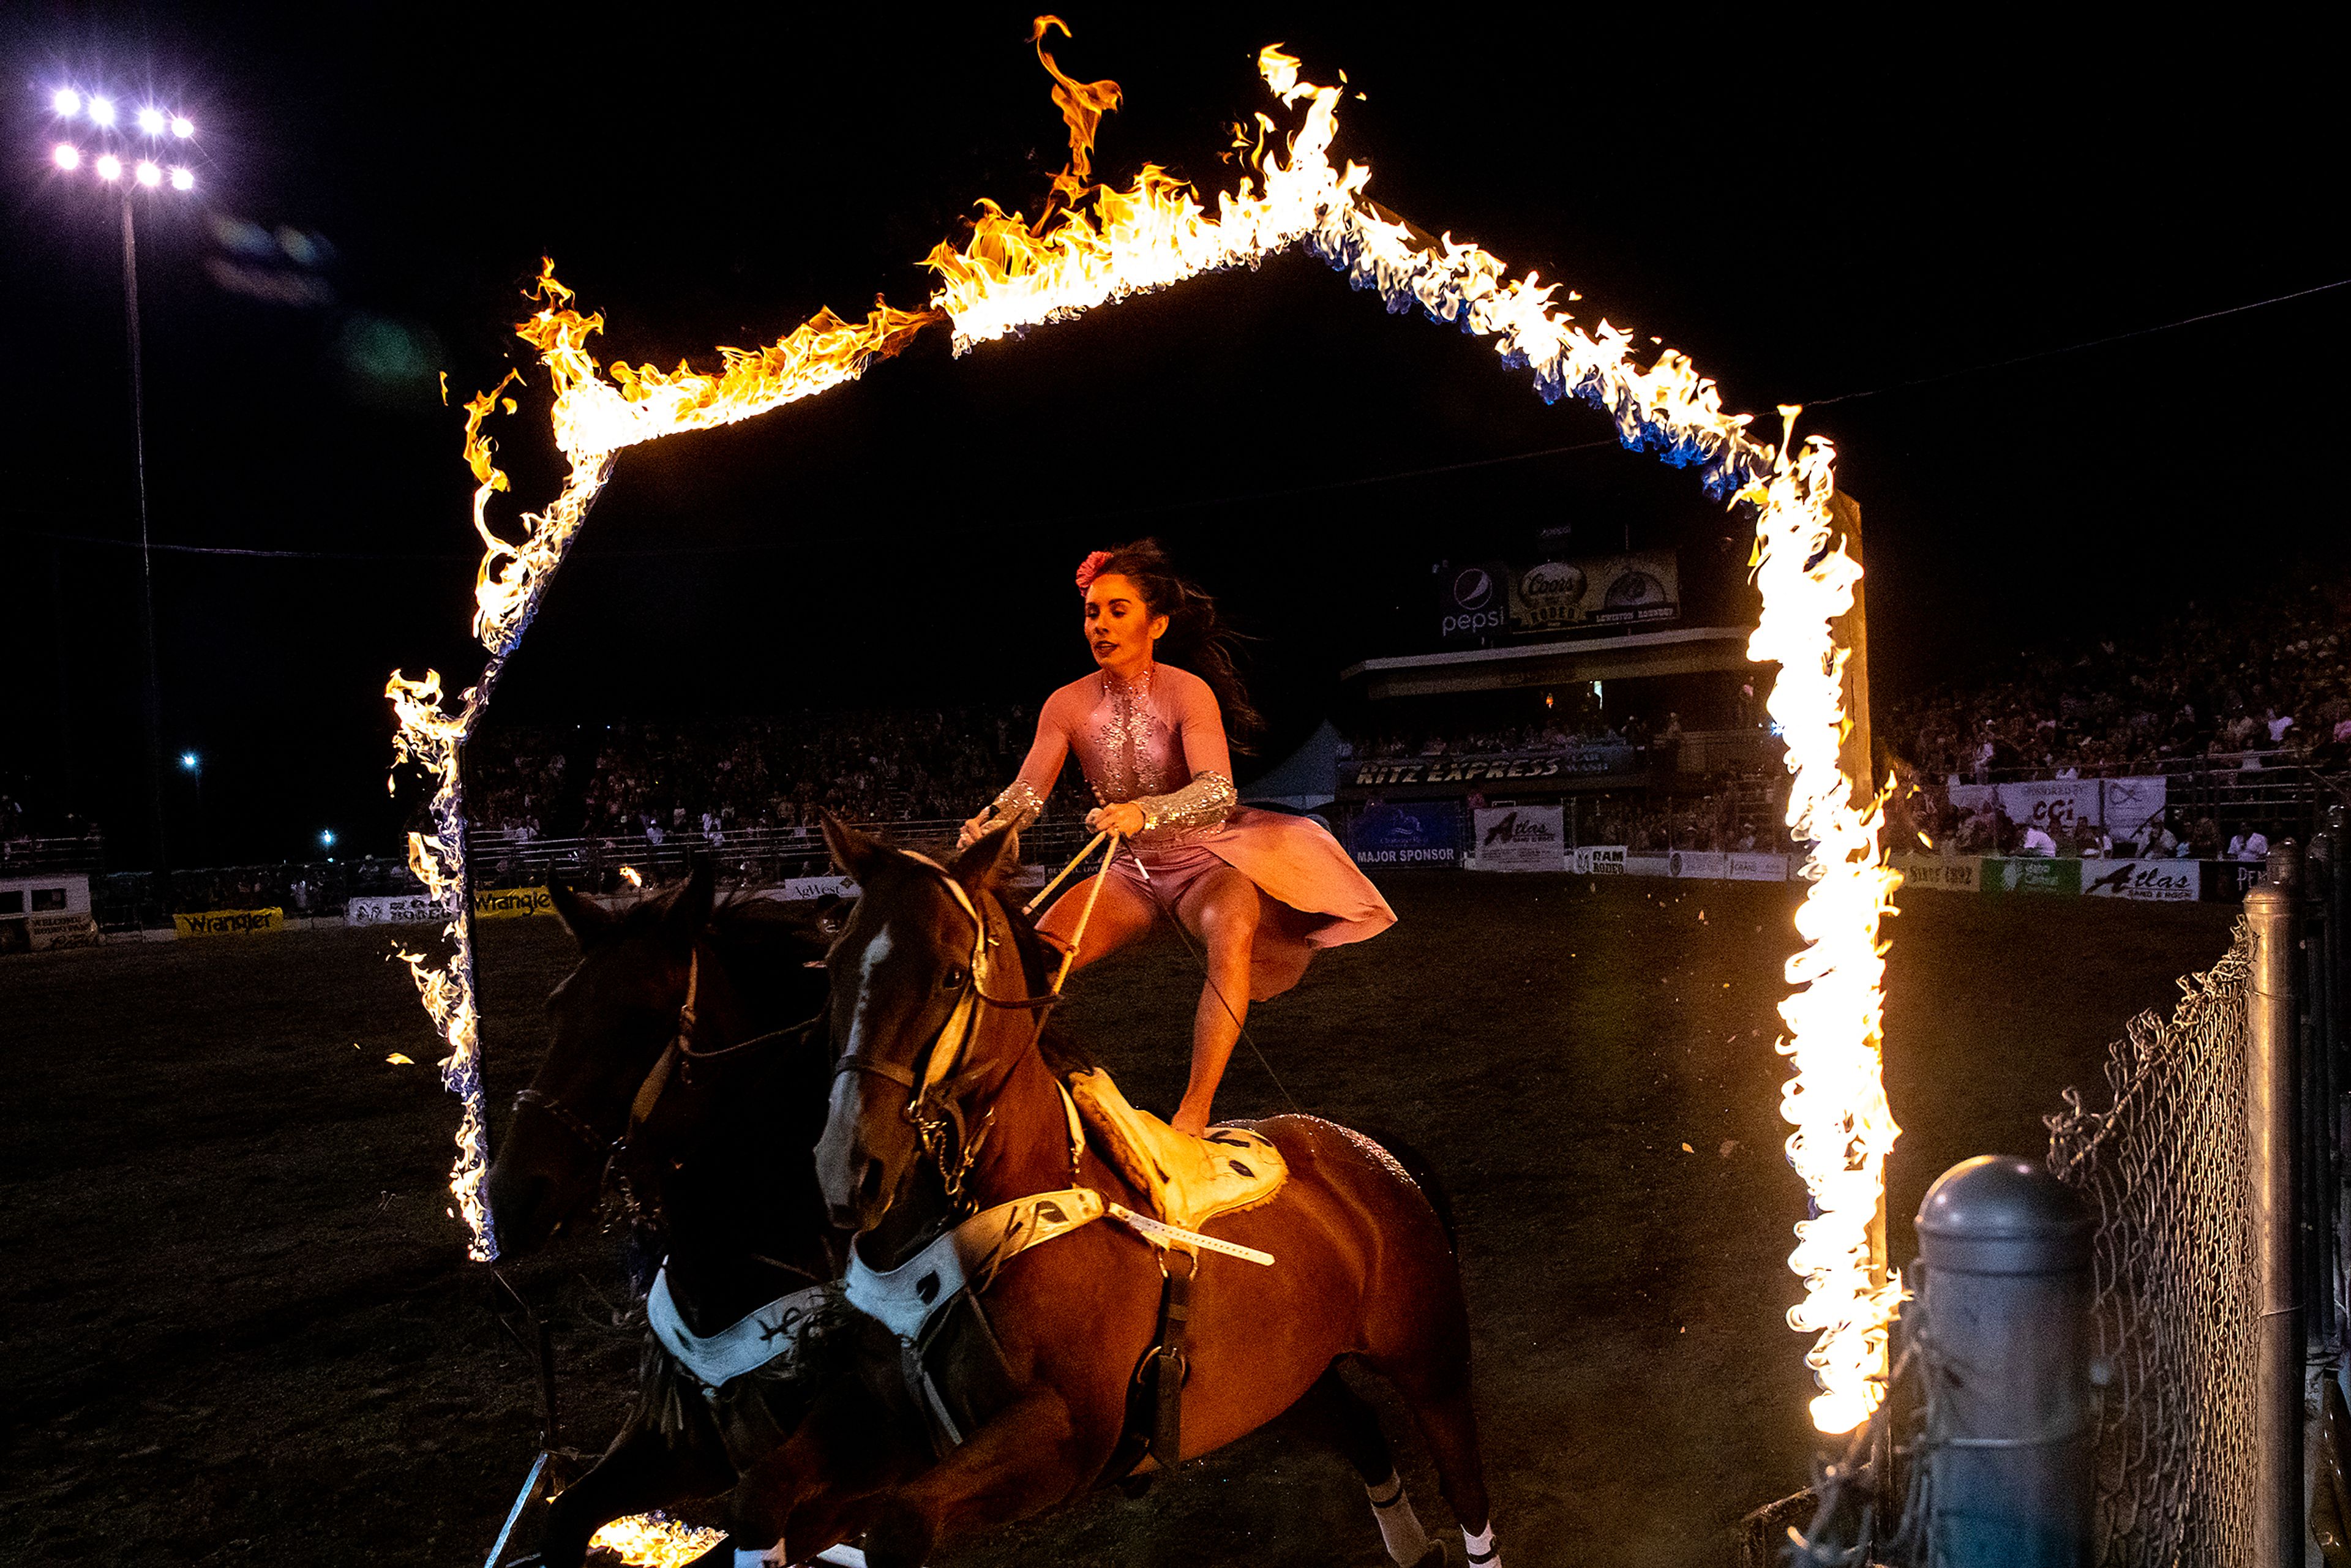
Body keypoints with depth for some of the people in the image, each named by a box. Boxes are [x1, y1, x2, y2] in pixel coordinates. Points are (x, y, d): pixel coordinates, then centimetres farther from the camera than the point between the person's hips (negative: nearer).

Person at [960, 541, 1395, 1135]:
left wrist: (1144, 812, -52)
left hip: (1204, 861, -4)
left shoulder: (1188, 692, -18)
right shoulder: (1068, 705, -5)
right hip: (1130, 874, 4)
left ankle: (1193, 1116, -36)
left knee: (1232, 929, -37)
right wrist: (989, 824, -37)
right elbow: (1027, 792, -13)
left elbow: (1218, 790, -33)